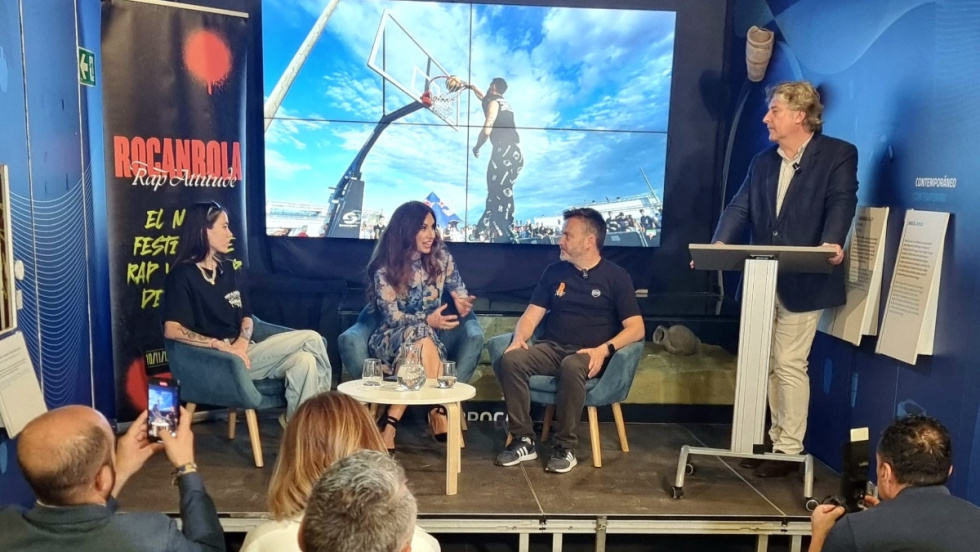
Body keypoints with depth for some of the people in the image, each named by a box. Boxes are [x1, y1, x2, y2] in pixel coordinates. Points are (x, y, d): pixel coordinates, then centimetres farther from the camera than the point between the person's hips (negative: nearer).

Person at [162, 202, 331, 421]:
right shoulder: (183, 275, -6)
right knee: (311, 339, -18)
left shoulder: (229, 270, 15)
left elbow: (246, 316, 12)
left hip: (241, 352, 7)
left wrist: (241, 343, -10)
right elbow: (172, 330, -17)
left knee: (304, 360, -21)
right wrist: (220, 345, -24)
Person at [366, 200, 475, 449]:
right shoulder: (385, 269, -10)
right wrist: (427, 320, -32)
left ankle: (391, 421, -29)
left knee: (421, 340, -36)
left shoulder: (440, 256, -1)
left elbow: (458, 289, 5)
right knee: (420, 334, -37)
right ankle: (439, 410, -32)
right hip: (391, 339, -2)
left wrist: (462, 302, -21)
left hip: (427, 339, 2)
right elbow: (392, 317, -14)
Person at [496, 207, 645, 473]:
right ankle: (524, 440, -16)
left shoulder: (616, 276, 0)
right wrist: (519, 338, -11)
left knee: (571, 366, -39)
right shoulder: (555, 272, 13)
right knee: (510, 359, -25)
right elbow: (532, 314, 11)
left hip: (589, 355, -4)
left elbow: (636, 328, -6)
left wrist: (604, 349, -23)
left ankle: (565, 447, -22)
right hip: (552, 349, 4)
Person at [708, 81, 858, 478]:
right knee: (771, 364, 14)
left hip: (803, 281, -7)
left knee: (789, 365, -4)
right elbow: (741, 207, 5)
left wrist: (832, 242, -36)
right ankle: (778, 439, 27)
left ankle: (790, 449, 9)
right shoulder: (763, 162, 15)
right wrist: (719, 243, -12)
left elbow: (842, 202, -16)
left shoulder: (839, 154, -3)